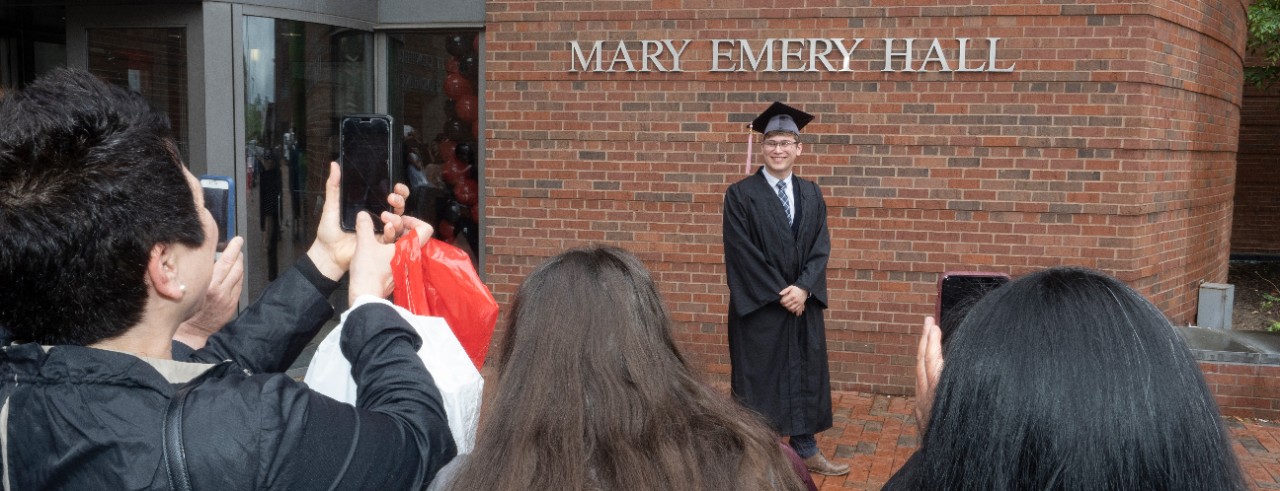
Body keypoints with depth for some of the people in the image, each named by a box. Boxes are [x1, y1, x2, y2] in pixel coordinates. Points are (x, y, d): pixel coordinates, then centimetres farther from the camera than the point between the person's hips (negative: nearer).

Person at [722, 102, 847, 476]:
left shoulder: (811, 194, 7)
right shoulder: (740, 195, -7)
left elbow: (821, 247, 1)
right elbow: (742, 253, -12)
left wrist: (803, 288, -14)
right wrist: (779, 293, -15)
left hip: (803, 302, 4)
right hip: (758, 305, -4)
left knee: (805, 375, 11)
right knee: (758, 378, 4)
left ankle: (805, 449, 23)